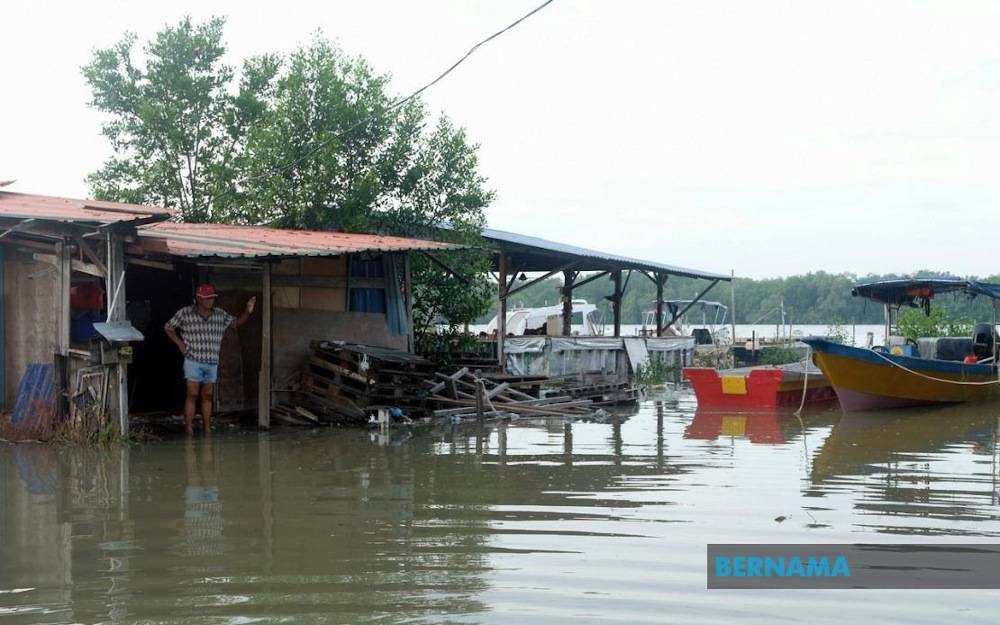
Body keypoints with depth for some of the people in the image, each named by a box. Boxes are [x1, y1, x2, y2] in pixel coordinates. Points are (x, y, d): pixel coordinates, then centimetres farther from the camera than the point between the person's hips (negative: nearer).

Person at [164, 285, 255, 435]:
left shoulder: (220, 314, 7)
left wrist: (247, 312, -5)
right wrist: (180, 343, -4)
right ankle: (189, 429, -5)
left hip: (212, 362, 4)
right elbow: (168, 327, 7)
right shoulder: (185, 313, -2)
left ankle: (207, 428, 14)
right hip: (193, 361, -4)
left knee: (208, 396, 9)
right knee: (192, 395, -7)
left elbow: (236, 322, 13)